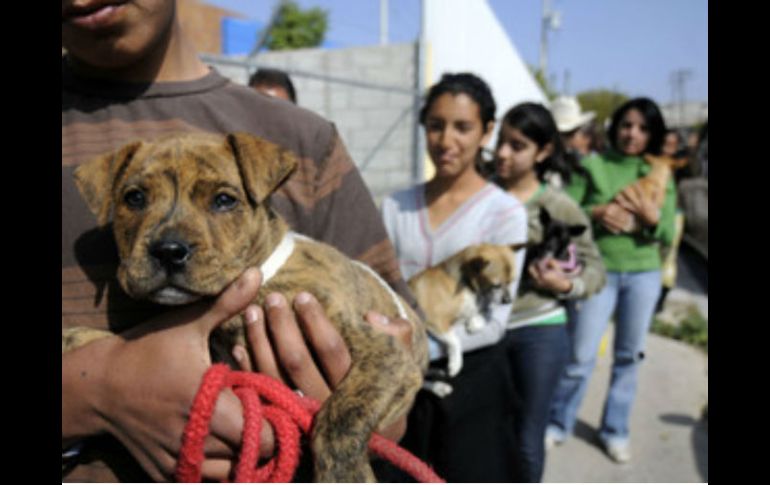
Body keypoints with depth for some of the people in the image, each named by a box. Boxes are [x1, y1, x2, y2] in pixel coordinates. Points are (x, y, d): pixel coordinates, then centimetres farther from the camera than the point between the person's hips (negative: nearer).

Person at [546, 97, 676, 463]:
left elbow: (668, 235, 2)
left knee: (628, 356, 12)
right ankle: (558, 423, 22)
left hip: (643, 274, 3)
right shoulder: (593, 165, -1)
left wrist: (652, 217, -19)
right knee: (580, 355, 0)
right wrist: (595, 213, -23)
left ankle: (615, 428, 29)